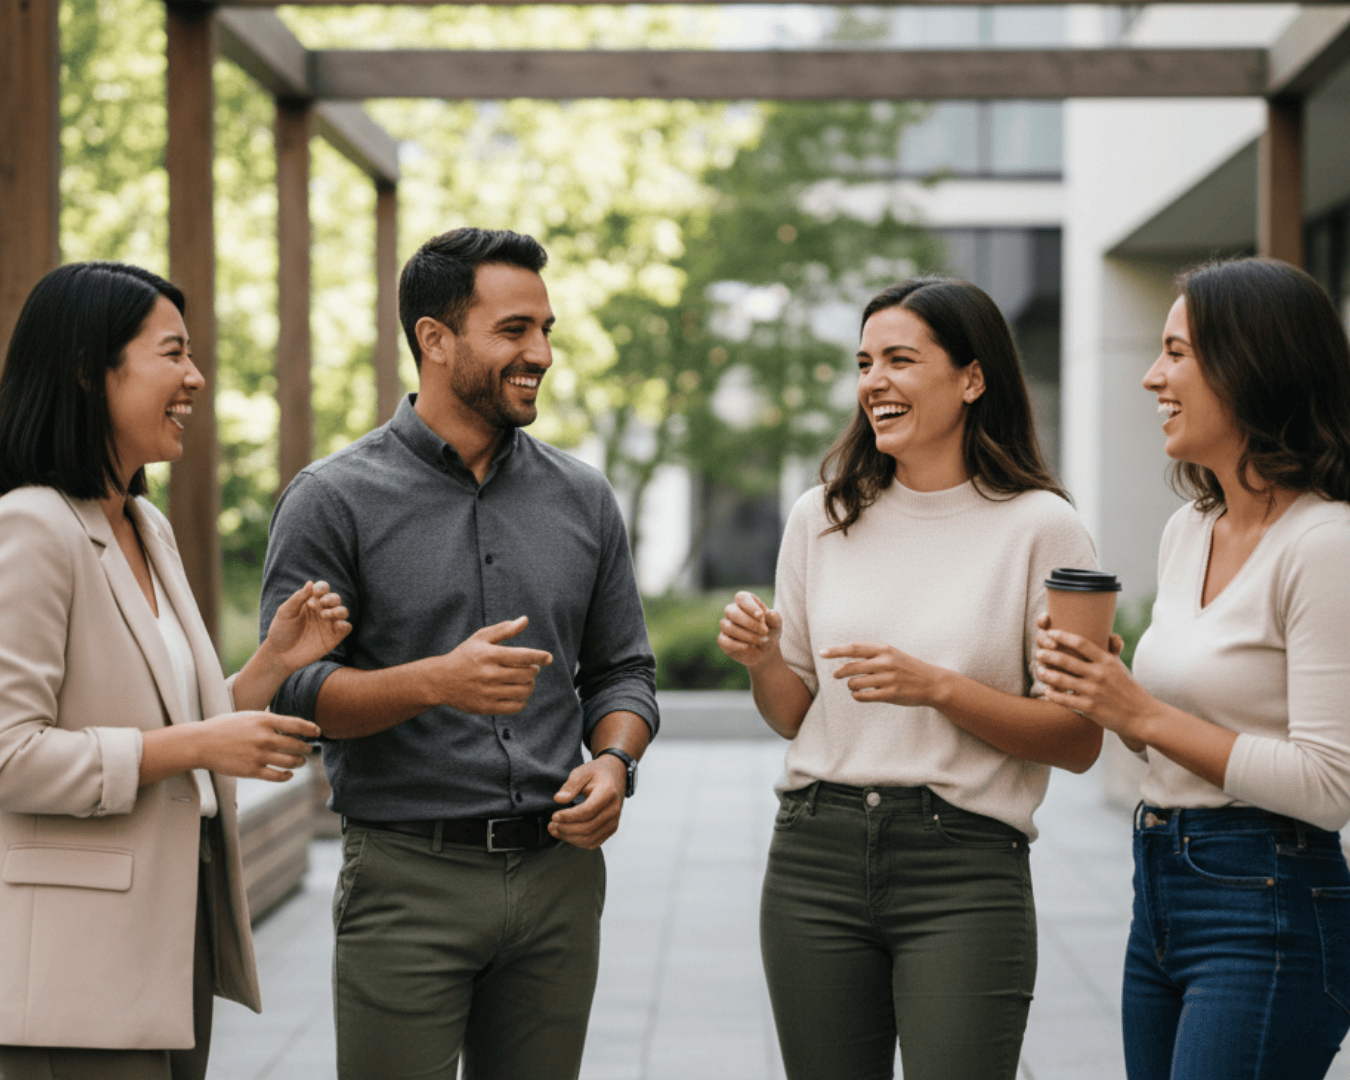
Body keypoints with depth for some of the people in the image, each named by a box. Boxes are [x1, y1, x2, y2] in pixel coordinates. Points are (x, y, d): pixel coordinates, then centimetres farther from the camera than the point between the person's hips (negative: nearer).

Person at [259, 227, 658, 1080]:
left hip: (558, 874, 4)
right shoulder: (336, 500, -2)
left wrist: (613, 763, -4)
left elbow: (623, 670, 17)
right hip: (407, 878, -4)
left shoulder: (583, 498, 11)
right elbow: (289, 690, -8)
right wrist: (436, 681, -23)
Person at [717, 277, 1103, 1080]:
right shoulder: (822, 518, 8)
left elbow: (1080, 741, -5)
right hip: (816, 855, 4)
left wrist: (939, 688, -17)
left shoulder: (1040, 527, -4)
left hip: (966, 867, -4)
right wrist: (761, 660, -5)